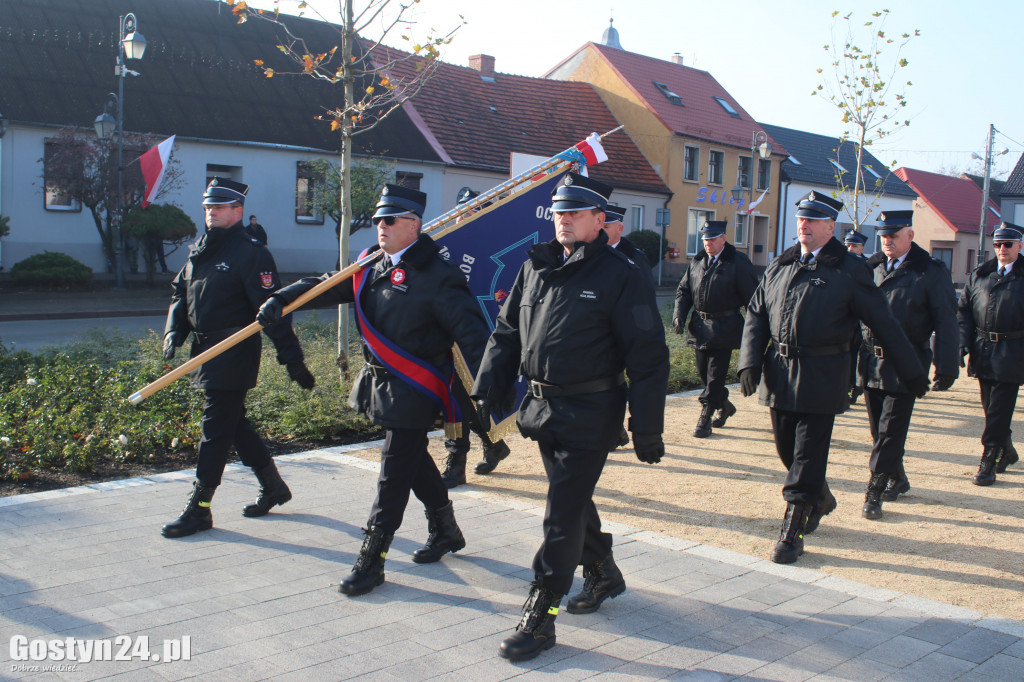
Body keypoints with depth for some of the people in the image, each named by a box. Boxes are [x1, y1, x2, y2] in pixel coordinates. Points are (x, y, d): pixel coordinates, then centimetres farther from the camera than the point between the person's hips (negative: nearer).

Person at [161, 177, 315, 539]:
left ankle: (199, 509, 5)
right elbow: (181, 294, 19)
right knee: (234, 424, 16)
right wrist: (173, 334, 3)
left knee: (216, 429, -4)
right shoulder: (199, 250, 13)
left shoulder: (250, 253, -12)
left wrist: (292, 357, -21)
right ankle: (273, 487, 31)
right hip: (204, 351, 9)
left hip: (234, 356, -9)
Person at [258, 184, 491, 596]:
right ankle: (445, 531, 38)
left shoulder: (437, 276, -15)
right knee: (414, 460, 20)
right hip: (381, 383, 8)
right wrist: (282, 299, -4)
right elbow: (328, 287, 11)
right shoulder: (371, 267, 9)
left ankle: (371, 560, 6)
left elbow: (469, 330, -18)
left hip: (414, 391, -8)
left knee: (394, 473, -2)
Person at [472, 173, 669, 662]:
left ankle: (539, 618, 6)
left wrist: (647, 430, -14)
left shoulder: (622, 276, -11)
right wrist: (488, 392, 7)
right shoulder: (535, 269, 9)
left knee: (563, 515, -4)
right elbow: (506, 333, 15)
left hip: (590, 415, -7)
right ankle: (603, 575, 43)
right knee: (573, 500, 20)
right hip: (542, 409, 7)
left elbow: (647, 357, -12)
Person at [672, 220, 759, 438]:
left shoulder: (738, 262, -5)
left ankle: (705, 418, 2)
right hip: (699, 327, 6)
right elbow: (683, 290, 17)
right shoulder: (697, 262, 11)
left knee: (715, 376, -5)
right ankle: (724, 406, 35)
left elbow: (751, 297, -5)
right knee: (703, 373, 13)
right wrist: (679, 314, 1)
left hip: (724, 328, -6)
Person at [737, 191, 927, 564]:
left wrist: (912, 372, 3)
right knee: (786, 448, 14)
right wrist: (750, 361, -2)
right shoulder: (779, 267, 11)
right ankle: (821, 498, 41)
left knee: (808, 456, -2)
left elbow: (884, 324, 1)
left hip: (821, 376, -5)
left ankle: (792, 531, 7)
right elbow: (756, 315, 12)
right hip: (780, 374, 5)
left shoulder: (849, 271, -2)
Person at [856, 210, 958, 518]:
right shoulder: (870, 267, 7)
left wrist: (946, 368, -10)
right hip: (870, 362, 5)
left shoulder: (932, 272, -4)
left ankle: (874, 492, 3)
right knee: (879, 429, 13)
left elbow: (946, 324, -5)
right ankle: (897, 478, 33)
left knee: (891, 430, -4)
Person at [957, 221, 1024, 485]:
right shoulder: (979, 275, 10)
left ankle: (988, 463, 1)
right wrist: (963, 343, -2)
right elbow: (964, 311, 10)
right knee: (990, 407, 15)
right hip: (983, 352, 4)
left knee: (999, 411, -5)